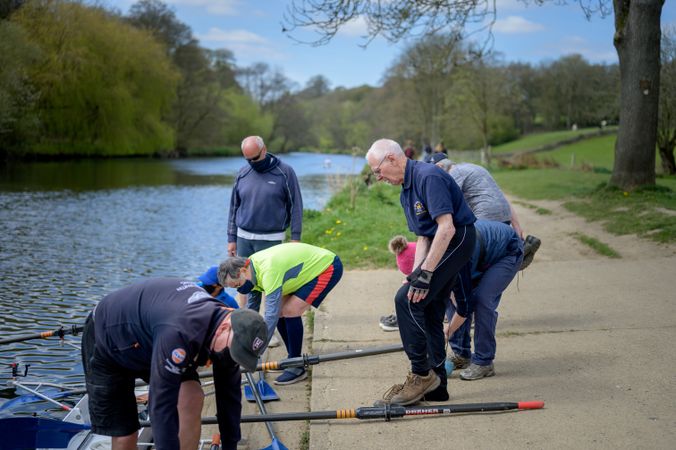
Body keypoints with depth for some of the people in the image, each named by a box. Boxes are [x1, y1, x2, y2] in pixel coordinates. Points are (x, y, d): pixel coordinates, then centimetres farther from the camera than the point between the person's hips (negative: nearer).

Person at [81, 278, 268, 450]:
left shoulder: (229, 336, -17)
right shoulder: (180, 332, -43)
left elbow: (230, 394, -6)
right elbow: (161, 405, -41)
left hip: (147, 342, 7)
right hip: (107, 343, -7)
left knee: (192, 398, -16)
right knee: (124, 434, -10)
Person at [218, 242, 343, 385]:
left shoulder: (269, 271, -33)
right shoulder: (251, 265, -5)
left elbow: (270, 316, -35)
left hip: (328, 267, -9)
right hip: (312, 266, 9)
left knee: (290, 311, -19)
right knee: (279, 310, 3)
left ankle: (297, 368, -8)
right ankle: (293, 360, 16)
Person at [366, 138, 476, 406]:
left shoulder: (428, 176, -18)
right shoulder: (407, 192, 15)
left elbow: (447, 227, -25)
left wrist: (425, 274, -25)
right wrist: (415, 275, 3)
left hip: (456, 241, -10)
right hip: (441, 246, 10)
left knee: (406, 300, -16)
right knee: (429, 312, 11)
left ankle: (421, 375, -8)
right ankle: (435, 384, 19)